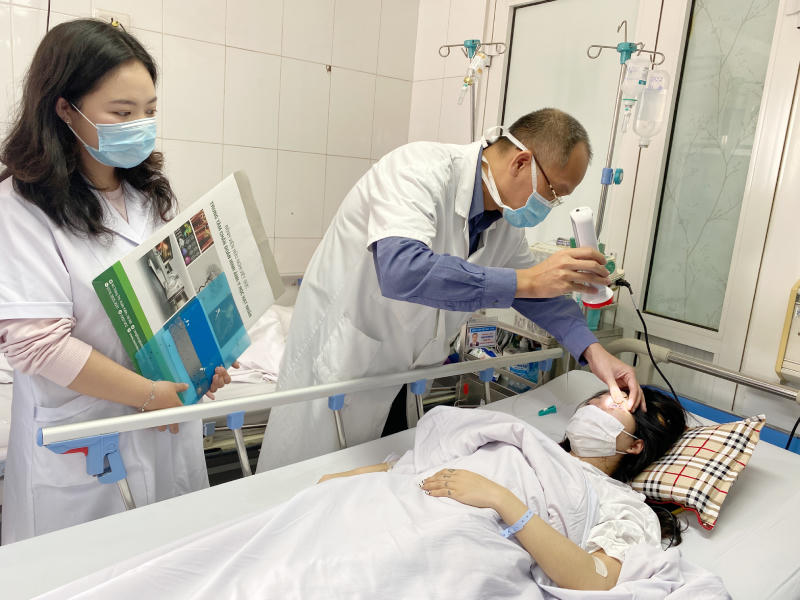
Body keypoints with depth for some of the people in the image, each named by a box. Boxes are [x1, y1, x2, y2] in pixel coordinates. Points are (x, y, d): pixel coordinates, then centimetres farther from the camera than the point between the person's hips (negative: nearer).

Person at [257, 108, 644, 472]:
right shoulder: (422, 169, -26)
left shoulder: (507, 219, -2)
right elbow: (401, 271, -42)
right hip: (341, 348, -6)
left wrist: (592, 350, -6)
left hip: (406, 364, 7)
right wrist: (525, 280, -40)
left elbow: (536, 290, 9)